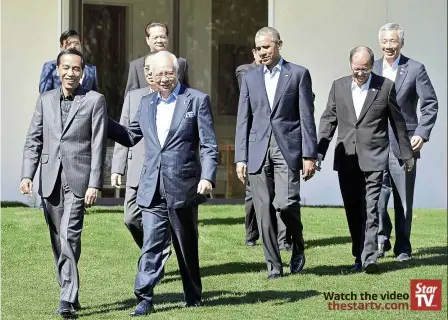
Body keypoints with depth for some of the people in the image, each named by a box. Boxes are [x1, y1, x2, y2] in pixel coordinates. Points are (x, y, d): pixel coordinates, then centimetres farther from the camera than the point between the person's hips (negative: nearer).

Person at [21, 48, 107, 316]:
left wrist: (95, 184, -10)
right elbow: (33, 140, 11)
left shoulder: (95, 100, 0)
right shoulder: (46, 100, 13)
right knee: (58, 242, 9)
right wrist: (27, 174, -1)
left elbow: (98, 145, -4)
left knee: (69, 236, -16)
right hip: (50, 180, 5)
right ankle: (70, 296, 20)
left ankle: (68, 298, -16)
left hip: (78, 180, -5)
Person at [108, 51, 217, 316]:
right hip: (152, 189, 3)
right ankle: (145, 299, -6)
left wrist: (208, 177, -17)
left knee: (187, 245, 10)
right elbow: (130, 137, 22)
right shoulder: (146, 103, 13)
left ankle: (194, 296, 25)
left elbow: (210, 145, -5)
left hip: (183, 187, -3)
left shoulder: (197, 100, -1)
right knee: (152, 244, -5)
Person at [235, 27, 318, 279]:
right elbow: (243, 120, 11)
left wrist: (309, 155, -6)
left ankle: (298, 246, 12)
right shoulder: (250, 78, 13)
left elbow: (307, 117, 0)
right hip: (258, 151, 3)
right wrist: (241, 158, 4)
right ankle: (274, 265, 9)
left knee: (286, 203, -17)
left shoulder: (298, 74, 3)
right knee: (264, 211, 0)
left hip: (287, 149, -3)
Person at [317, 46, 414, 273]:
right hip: (346, 159, 3)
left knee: (370, 209, -11)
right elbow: (328, 120, 9)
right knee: (353, 210, 9)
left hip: (374, 158, -3)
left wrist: (407, 155, 10)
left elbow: (397, 122, 6)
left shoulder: (385, 87, -1)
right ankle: (359, 255, 20)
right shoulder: (339, 86, 6)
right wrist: (318, 153, 1)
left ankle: (368, 257, -15)